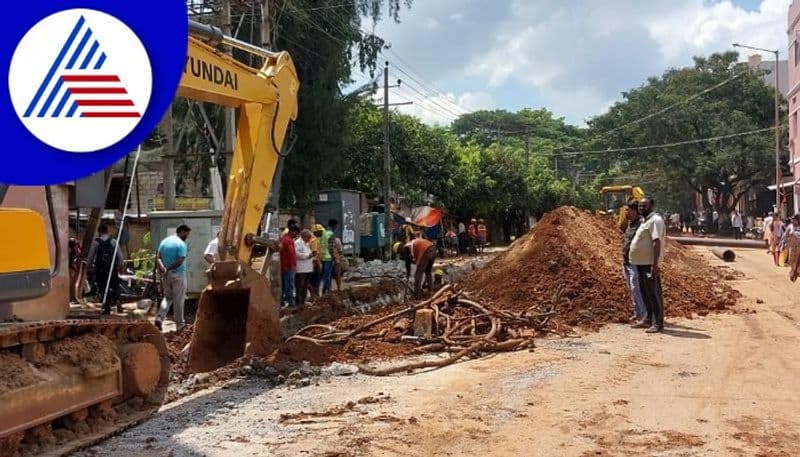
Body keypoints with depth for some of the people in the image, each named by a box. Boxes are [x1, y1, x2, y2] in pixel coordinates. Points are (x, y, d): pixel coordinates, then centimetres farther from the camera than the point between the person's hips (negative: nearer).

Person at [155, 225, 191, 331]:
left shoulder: (164, 241, 8)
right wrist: (168, 269, -14)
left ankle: (159, 318, 1)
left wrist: (162, 268, -13)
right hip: (178, 275, -6)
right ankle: (180, 324, 13)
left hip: (166, 275, 6)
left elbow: (158, 257, 0)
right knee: (178, 300, 4)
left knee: (168, 297, 19)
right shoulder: (181, 244, -14)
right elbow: (180, 261, -22)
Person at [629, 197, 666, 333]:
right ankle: (649, 319, 25)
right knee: (645, 293, 16)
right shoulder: (645, 220, 17)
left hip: (649, 264, -10)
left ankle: (658, 323, -3)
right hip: (641, 263, 10)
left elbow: (657, 242, -21)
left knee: (654, 293, -7)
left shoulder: (655, 220, -14)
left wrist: (655, 265, -27)